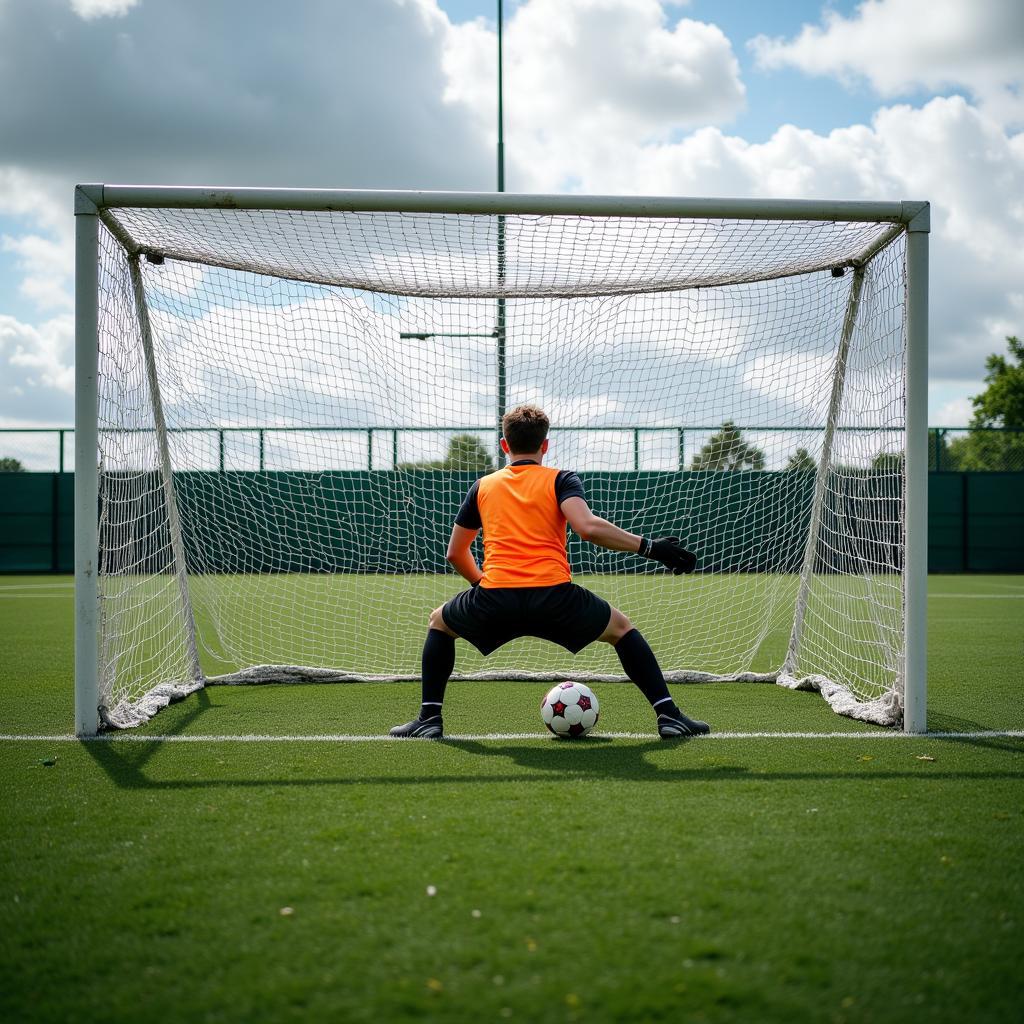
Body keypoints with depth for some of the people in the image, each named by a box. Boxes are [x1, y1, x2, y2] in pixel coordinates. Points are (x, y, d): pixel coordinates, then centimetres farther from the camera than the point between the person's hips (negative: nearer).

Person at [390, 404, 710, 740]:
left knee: (440, 621, 31)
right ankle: (668, 714, 14)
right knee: (621, 627, 24)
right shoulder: (561, 479, 11)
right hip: (554, 598, -1)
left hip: (494, 600, 1)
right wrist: (649, 547, -4)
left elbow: (455, 553, 26)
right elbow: (587, 527, -9)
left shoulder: (482, 486, 21)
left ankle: (429, 717, 21)